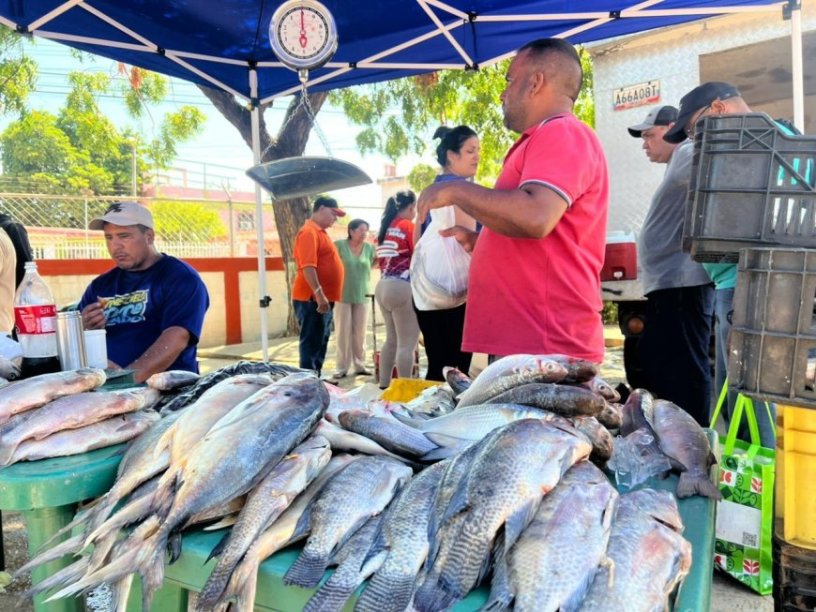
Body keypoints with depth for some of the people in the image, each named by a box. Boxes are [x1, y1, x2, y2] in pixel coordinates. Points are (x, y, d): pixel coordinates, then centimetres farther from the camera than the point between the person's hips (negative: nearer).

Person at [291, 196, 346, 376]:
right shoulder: (309, 232, -13)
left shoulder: (320, 232, 19)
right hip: (312, 300, -10)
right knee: (311, 344, -7)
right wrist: (319, 294, -28)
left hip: (323, 299, 10)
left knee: (320, 344, 15)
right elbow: (307, 266, -23)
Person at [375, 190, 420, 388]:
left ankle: (383, 386, 19)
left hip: (383, 287, 9)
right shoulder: (407, 225, -6)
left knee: (392, 340, 15)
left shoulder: (385, 228, 17)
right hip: (402, 288, -8)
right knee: (407, 344, -6)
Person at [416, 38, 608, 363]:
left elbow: (535, 218, -26)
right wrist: (478, 241, 22)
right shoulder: (546, 141, 25)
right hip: (524, 340, 10)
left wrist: (457, 190, -13)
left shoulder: (563, 134, -8)